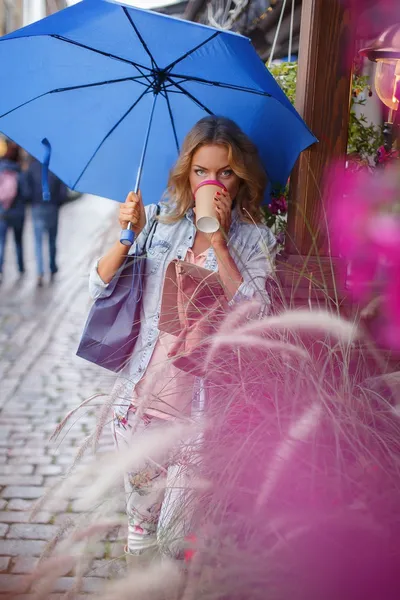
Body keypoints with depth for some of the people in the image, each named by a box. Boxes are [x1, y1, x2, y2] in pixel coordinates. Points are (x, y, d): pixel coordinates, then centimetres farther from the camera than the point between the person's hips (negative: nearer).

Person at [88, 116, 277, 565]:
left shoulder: (253, 239, -3)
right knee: (142, 492, 17)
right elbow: (100, 288, 0)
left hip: (207, 400, -2)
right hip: (144, 389, 2)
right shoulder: (159, 221, 1)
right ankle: (140, 552, 44)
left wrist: (218, 241, -20)